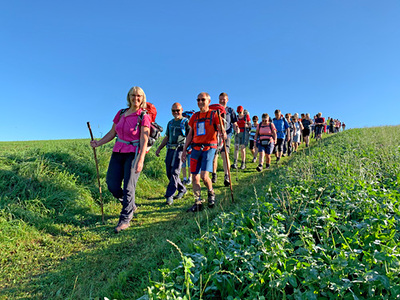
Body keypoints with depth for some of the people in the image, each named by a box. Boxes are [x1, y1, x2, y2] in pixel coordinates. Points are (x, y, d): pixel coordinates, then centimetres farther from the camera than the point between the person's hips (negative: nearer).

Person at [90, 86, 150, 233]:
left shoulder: (143, 117, -6)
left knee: (128, 187, -6)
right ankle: (131, 206, 29)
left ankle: (125, 219, 9)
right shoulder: (121, 113, 10)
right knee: (112, 185, 4)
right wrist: (98, 143, 0)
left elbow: (144, 140, -13)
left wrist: (141, 160, -20)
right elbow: (112, 133, 14)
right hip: (118, 152, 6)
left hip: (133, 154, -6)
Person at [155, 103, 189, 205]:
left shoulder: (186, 122, 2)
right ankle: (182, 189, 24)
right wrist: (159, 148, 17)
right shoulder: (170, 123, 19)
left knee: (174, 172, -12)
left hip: (180, 149, -6)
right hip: (170, 149, 6)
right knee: (169, 173, 6)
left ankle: (169, 196, -10)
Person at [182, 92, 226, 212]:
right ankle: (198, 202, 13)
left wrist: (223, 134, -30)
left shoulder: (214, 114, 4)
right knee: (194, 177, 1)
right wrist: (184, 150, 14)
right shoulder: (194, 116, 16)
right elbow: (190, 135, 19)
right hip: (195, 148, 5)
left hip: (209, 148, -5)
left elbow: (220, 129, -5)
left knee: (204, 175, -14)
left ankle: (211, 194, 16)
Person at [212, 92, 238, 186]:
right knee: (214, 156, 6)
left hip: (226, 135, -2)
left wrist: (236, 128, -8)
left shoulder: (230, 110, 14)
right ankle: (214, 174, 24)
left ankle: (226, 177, -21)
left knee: (225, 154, -18)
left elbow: (234, 123, 13)